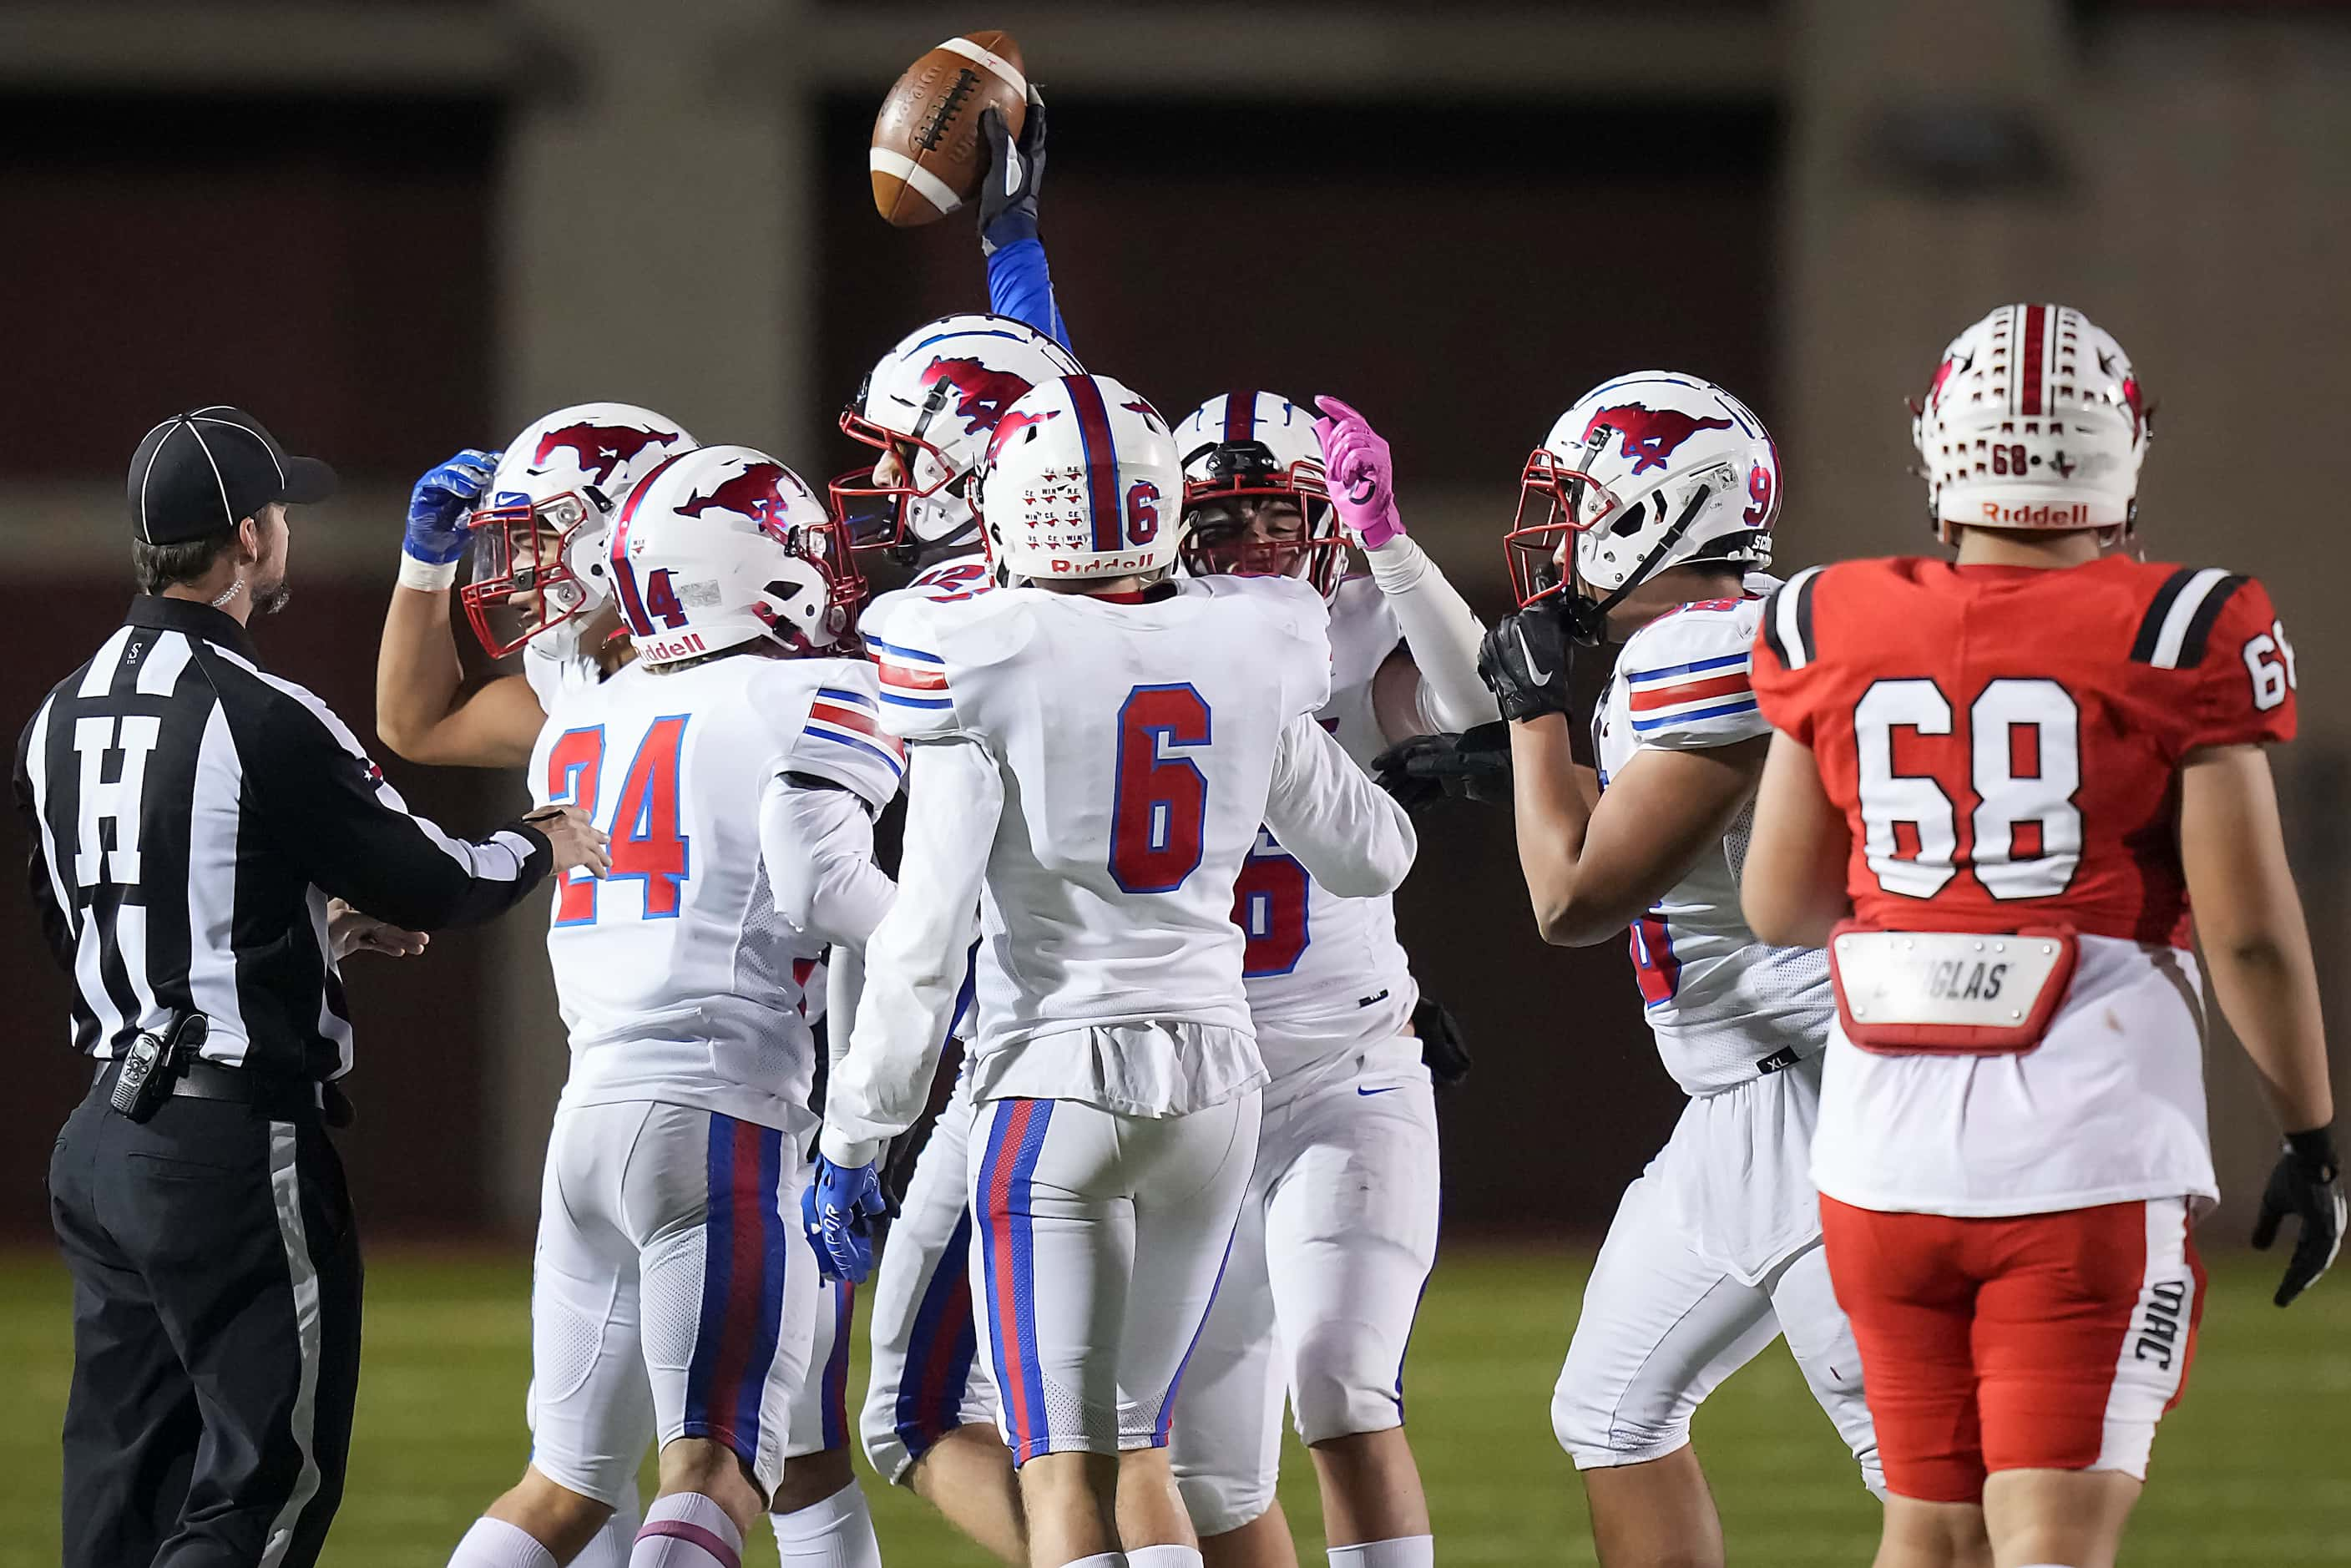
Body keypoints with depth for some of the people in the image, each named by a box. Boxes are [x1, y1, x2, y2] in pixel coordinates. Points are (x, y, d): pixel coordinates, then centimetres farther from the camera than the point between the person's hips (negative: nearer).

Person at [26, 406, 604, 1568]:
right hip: (236, 1145, -8)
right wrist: (539, 845, 15)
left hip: (106, 1131, 8)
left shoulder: (62, 720, 9)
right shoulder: (260, 721, -15)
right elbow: (427, 884, -7)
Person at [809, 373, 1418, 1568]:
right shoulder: (1246, 655, 4)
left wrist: (853, 1141, -4)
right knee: (1136, 1449, 15)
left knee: (1064, 1469, -4)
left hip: (1058, 1077, -5)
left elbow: (924, 937, -11)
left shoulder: (986, 661, -10)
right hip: (1214, 1071, 5)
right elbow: (1370, 855, 20)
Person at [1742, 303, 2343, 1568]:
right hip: (2088, 1152, -4)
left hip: (1887, 1150, 4)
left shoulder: (1833, 631, 4)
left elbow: (1780, 907, 11)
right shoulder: (2177, 636, -6)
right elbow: (2248, 927, -6)